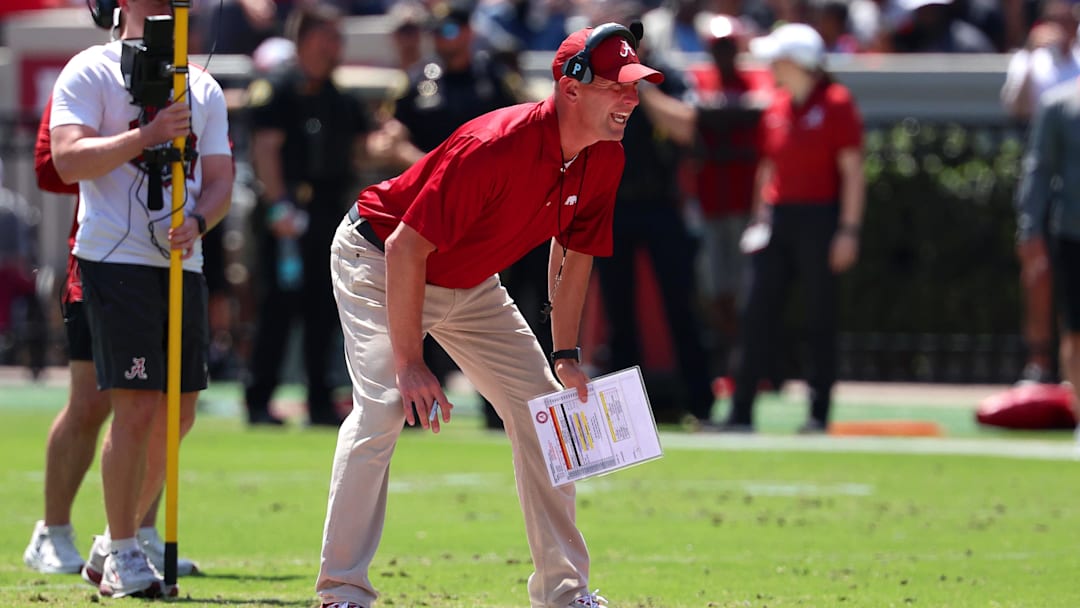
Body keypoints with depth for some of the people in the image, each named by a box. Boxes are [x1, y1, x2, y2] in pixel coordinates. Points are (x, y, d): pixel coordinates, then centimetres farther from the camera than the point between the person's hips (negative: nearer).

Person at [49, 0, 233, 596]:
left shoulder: (203, 88, 16)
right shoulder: (90, 72, -2)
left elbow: (219, 179, 11)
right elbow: (68, 160, -13)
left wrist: (196, 221, -10)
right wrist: (148, 135, -21)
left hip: (183, 263, 7)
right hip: (115, 259, -6)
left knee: (178, 414, 8)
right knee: (137, 408, -12)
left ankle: (116, 541, 22)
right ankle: (122, 556, -3)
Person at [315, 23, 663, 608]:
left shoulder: (604, 159, -12)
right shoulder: (496, 147, -36)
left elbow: (573, 253, 6)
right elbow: (406, 250, -33)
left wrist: (566, 355, 3)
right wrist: (409, 363, -31)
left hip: (469, 284, 8)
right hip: (377, 263, -8)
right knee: (385, 405, -25)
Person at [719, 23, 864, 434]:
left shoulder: (836, 103, -6)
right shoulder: (776, 107, 13)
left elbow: (852, 172, -8)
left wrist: (849, 229, -13)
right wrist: (759, 220, 16)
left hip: (819, 219, -6)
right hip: (777, 216, 6)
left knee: (820, 319, 0)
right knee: (755, 315, -1)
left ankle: (819, 413, 6)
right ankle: (741, 412, -1)